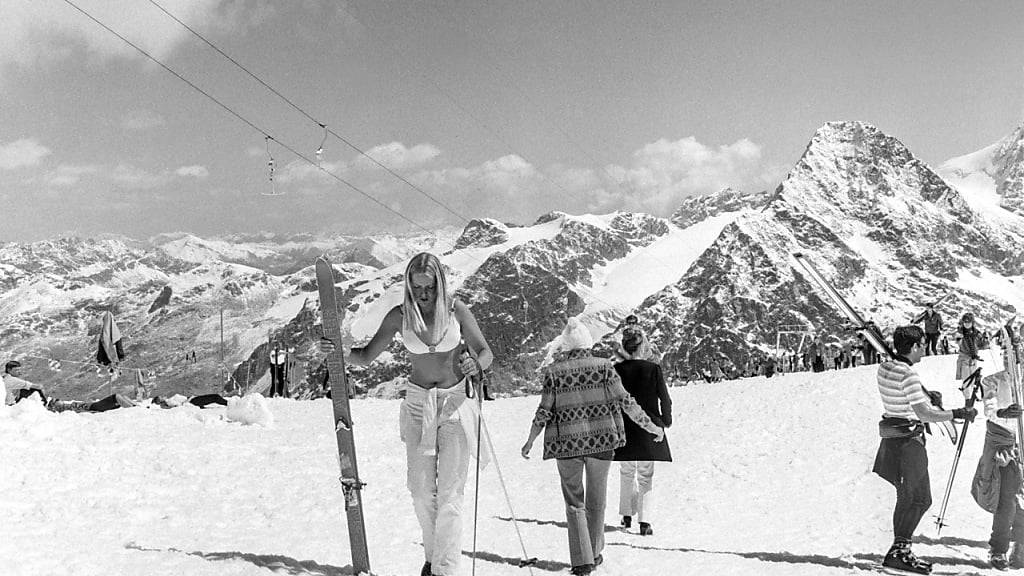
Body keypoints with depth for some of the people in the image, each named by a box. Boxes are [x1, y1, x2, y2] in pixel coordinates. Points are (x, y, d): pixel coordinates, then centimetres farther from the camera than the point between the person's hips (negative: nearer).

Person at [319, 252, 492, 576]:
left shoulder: (456, 310, -8)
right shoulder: (400, 316, -4)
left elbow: (485, 352, -2)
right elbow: (366, 357, 2)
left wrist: (476, 364, -25)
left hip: (456, 403, -2)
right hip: (418, 403, 2)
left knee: (449, 493, -6)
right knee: (421, 490, 4)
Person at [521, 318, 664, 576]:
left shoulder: (554, 372, -1)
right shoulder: (603, 366, -1)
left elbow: (544, 412, 0)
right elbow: (625, 402, -2)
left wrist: (530, 442, 13)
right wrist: (651, 426, 8)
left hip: (567, 442, -1)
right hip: (601, 439, 1)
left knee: (574, 504, 10)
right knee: (596, 501, 17)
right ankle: (595, 554, 28)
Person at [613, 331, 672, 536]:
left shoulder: (616, 370, -6)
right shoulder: (653, 369, -8)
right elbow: (665, 399, -3)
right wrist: (666, 421, 12)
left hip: (623, 428, 1)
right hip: (648, 427, -1)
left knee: (626, 472, 18)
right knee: (645, 475, 6)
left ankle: (627, 516, 20)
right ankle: (644, 521, -2)